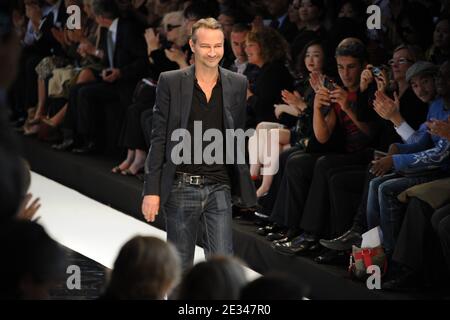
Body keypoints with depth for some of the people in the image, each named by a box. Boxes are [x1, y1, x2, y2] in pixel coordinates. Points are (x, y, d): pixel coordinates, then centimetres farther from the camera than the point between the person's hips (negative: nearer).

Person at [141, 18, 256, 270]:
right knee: (181, 266, 9)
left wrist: (243, 187, 11)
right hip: (181, 189, -1)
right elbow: (159, 138, -2)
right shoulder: (171, 82, -3)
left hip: (219, 188, 1)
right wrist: (152, 190, -6)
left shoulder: (237, 85, 5)